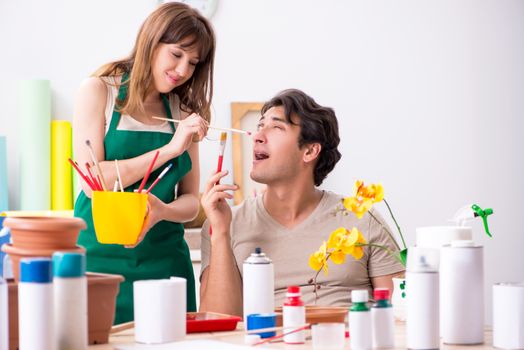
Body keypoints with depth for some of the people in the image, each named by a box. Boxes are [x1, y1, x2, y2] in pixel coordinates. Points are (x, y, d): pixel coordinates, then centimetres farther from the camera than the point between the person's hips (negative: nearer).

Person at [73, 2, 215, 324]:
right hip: (101, 257, -3)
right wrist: (170, 149, -16)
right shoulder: (99, 91, -2)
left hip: (164, 260, 4)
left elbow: (190, 201, 7)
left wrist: (162, 211, -16)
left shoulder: (184, 112, 10)